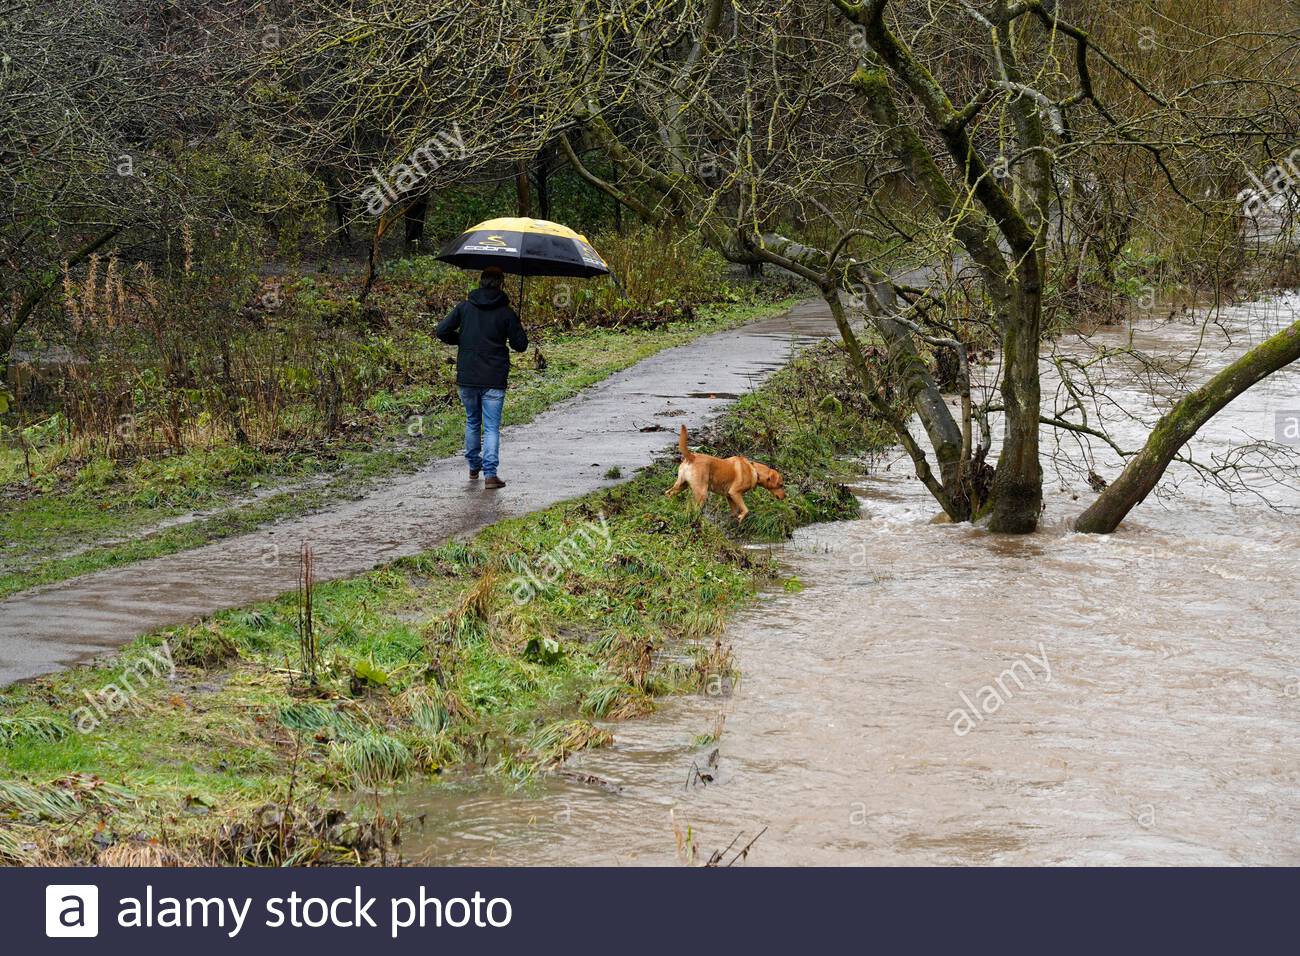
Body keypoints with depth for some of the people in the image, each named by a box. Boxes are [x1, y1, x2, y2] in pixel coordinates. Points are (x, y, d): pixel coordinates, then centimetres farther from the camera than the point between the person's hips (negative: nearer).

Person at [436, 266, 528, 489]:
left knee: (472, 422, 21)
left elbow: (442, 331, -3)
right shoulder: (506, 312, -4)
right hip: (494, 379, -2)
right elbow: (520, 345, 0)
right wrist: (519, 328, 20)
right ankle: (490, 474, -12)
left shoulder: (464, 307, 1)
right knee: (492, 427, -1)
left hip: (467, 378, 2)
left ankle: (474, 467, 30)